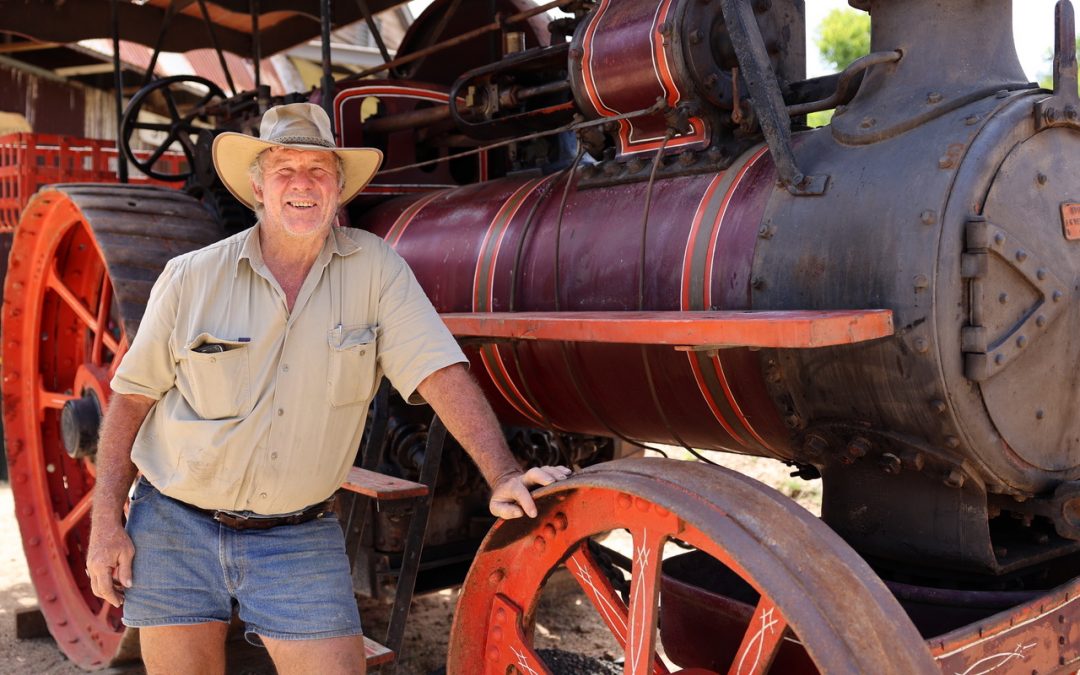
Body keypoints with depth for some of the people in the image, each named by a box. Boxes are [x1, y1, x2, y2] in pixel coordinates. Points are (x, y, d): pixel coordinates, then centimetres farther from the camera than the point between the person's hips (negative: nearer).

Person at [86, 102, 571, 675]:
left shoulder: (374, 268, -7)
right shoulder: (191, 278, -5)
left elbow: (440, 374, -14)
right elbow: (131, 398, 2)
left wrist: (503, 476, -26)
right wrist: (106, 521, -2)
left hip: (300, 537, 0)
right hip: (176, 525, 1)